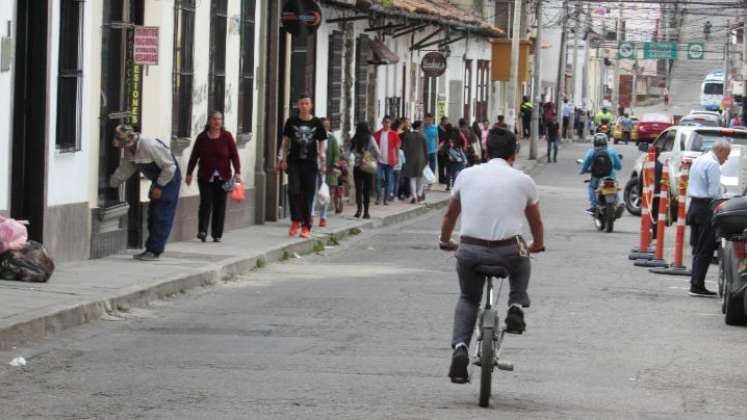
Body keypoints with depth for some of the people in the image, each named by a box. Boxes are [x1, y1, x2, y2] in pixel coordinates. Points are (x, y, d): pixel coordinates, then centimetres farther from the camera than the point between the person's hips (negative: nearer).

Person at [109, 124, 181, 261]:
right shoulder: (129, 150, -3)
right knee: (153, 214, 10)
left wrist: (159, 187, -20)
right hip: (157, 179, 9)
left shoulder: (150, 146, -30)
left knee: (162, 216, -10)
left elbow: (170, 167, -26)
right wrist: (111, 184, 11)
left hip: (169, 178, -9)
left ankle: (155, 252, -9)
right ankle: (150, 249, 15)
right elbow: (124, 170, 12)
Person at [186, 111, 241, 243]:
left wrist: (237, 172, -13)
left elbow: (234, 155, -3)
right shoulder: (202, 137, 3)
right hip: (205, 177, 0)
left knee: (220, 206, 3)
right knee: (206, 203, -12)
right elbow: (194, 156, 8)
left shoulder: (227, 136, 0)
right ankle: (202, 231, -10)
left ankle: (217, 234, 10)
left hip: (222, 178, 0)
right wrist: (189, 174, 8)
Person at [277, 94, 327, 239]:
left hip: (310, 163, 0)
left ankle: (306, 226, 8)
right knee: (293, 191, -13)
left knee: (308, 195, 1)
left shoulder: (316, 123, 3)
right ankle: (295, 220, 3)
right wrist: (283, 159, 5)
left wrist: (323, 162, 3)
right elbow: (286, 141, 10)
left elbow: (321, 144, 8)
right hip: (294, 162, 0)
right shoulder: (292, 122, 4)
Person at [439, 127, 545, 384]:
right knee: (522, 261, 35)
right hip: (509, 252, -1)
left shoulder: (467, 175, 10)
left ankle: (460, 348, 2)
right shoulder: (523, 180, 7)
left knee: (468, 299, 25)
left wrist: (445, 242, 43)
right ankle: (516, 307, 13)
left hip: (469, 251, 1)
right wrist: (538, 245, 43)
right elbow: (536, 221, 22)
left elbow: (451, 214, 24)